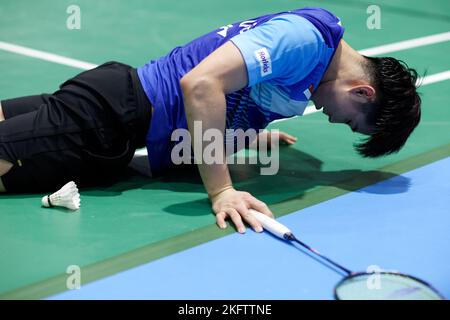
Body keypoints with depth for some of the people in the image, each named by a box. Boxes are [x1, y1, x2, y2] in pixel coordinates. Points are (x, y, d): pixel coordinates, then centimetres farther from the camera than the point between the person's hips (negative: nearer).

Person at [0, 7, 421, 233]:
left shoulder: (312, 37, 10)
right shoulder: (306, 39, -19)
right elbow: (200, 83, -29)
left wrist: (249, 133, 15)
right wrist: (221, 192, -28)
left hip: (125, 97, 9)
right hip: (114, 114, -9)